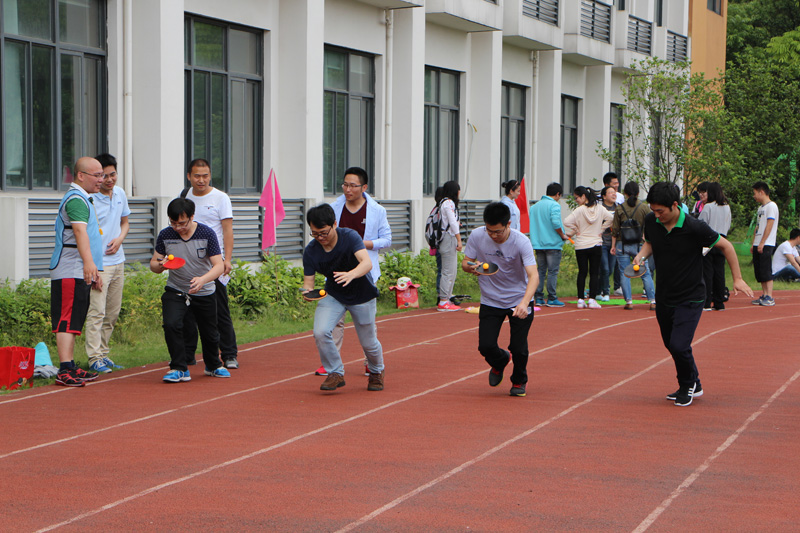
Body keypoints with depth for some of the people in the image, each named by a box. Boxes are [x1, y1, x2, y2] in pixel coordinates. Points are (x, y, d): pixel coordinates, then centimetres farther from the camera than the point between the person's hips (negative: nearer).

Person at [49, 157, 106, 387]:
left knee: (72, 321, 13)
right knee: (67, 320, -14)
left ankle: (70, 368, 18)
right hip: (70, 272, -11)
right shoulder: (76, 199, -13)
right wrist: (89, 262, -43)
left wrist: (94, 272, 33)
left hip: (80, 272, 11)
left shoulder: (83, 199, 22)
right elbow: (79, 230, -29)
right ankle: (65, 371, -19)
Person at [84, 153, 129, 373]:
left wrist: (119, 239, 1)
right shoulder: (89, 198, -13)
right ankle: (94, 358, -8)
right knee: (97, 311, -11)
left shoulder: (120, 194, 10)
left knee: (113, 312, 11)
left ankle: (103, 353, 21)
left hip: (118, 260, 8)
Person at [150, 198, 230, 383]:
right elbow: (153, 264, -2)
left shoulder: (207, 234, -15)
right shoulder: (165, 235, -10)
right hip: (175, 291, 0)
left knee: (210, 334, 10)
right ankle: (179, 369, -9)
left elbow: (219, 266, -19)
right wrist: (160, 265, -27)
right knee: (171, 324, -23)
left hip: (204, 293, 0)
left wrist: (203, 279, -39)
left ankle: (213, 365, 40)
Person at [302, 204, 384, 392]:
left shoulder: (349, 237, -26)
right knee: (320, 332, -21)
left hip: (362, 295, -2)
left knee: (368, 342, 5)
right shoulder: (310, 251, -18)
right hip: (333, 296, 2)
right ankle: (335, 373, 1)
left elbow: (367, 263, -38)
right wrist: (307, 291, -39)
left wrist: (351, 274, -60)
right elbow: (308, 280, -14)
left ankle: (376, 372, 39)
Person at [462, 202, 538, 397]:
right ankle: (500, 361, 28)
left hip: (519, 301, -2)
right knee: (486, 346, -11)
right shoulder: (477, 236, -13)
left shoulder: (521, 242, -22)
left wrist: (524, 303, -47)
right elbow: (465, 263, 1)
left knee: (519, 348, -8)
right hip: (490, 301, 2)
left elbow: (533, 275, -30)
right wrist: (471, 267, -25)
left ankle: (519, 380, 27)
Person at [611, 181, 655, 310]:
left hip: (622, 245, 0)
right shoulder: (644, 207, -3)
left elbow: (615, 229, 0)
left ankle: (629, 301, 1)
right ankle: (652, 301, 2)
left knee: (625, 274, 6)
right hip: (639, 245, 0)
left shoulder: (620, 208, -2)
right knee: (646, 273, 7)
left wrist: (613, 245, 8)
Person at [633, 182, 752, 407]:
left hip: (690, 299, -6)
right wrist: (642, 254, -8)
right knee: (671, 344, 14)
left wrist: (737, 279, -8)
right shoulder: (651, 221, -8)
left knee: (679, 345, -16)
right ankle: (692, 386, 35)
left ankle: (689, 385, 12)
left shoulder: (694, 228, -22)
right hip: (663, 297, 6)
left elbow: (725, 245, -8)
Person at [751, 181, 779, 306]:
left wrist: (762, 242, -19)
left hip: (767, 244, -9)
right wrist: (753, 243, 17)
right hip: (758, 245, 9)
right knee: (759, 271, 7)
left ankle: (769, 297, -12)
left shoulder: (771, 206, -8)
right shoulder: (760, 207, 20)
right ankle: (764, 295, 11)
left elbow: (769, 225, -15)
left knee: (766, 271, -11)